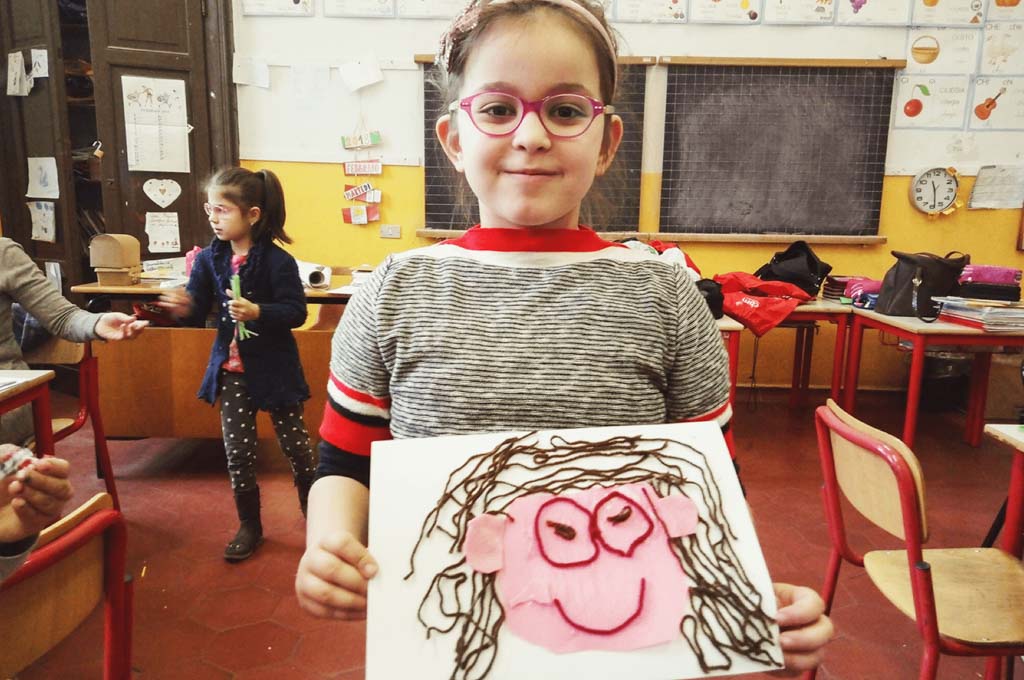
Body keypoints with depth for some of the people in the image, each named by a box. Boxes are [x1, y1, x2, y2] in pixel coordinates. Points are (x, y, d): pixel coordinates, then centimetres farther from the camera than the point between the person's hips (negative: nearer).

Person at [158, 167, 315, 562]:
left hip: (273, 367, -4)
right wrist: (185, 307, -23)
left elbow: (296, 311, -17)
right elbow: (199, 310, -1)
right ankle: (249, 526, 28)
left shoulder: (277, 261, -15)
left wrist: (258, 313, -32)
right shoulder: (209, 259, -1)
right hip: (231, 368, 5)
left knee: (295, 445, 9)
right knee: (238, 452, 10)